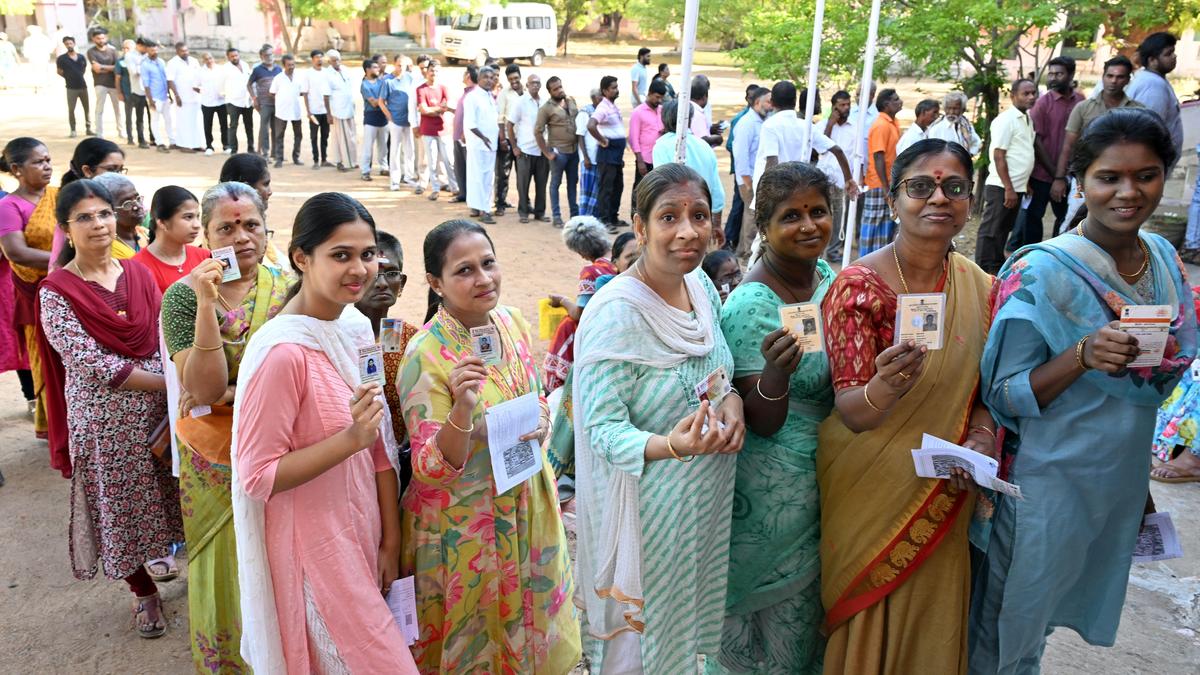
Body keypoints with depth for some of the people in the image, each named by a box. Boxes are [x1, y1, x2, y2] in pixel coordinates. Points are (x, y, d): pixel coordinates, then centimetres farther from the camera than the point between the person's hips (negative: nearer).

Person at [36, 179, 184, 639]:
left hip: (160, 409, 3)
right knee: (121, 507, 11)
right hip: (105, 419, -2)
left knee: (173, 495, 11)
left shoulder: (138, 274, 3)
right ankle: (144, 591, 32)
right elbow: (91, 364, -17)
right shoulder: (56, 293, -9)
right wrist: (169, 383, -19)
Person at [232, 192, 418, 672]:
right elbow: (256, 476, -20)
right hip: (312, 553, -7)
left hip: (359, 537, 7)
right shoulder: (282, 351, -24)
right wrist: (349, 439, -29)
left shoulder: (357, 327, 0)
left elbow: (380, 447, 5)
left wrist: (390, 541, 6)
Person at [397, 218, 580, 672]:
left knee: (522, 631, 24)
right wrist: (462, 408, -40)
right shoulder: (426, 356, -22)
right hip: (462, 527, -5)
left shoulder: (513, 324, -4)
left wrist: (541, 422, -11)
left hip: (526, 510, 6)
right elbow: (432, 470, -23)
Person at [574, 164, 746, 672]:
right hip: (648, 509, -7)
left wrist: (733, 399, -10)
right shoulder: (616, 312, -25)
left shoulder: (702, 286, -4)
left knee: (691, 614, 26)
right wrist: (671, 446, -42)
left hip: (708, 497, 7)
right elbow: (602, 427, -24)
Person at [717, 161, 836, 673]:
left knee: (810, 610, 25)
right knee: (777, 630, 11)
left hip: (830, 473, 7)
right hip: (776, 491, -7)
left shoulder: (829, 277, 0)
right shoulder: (751, 304, -23)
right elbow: (762, 424, -23)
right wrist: (776, 371, -41)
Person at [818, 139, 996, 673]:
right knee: (865, 629, 13)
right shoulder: (859, 285, -17)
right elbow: (849, 412, -22)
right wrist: (882, 390, -44)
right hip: (868, 490, -4)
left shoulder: (979, 288, -2)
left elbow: (981, 387, 9)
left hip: (941, 496, 4)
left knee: (931, 628, 18)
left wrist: (981, 437, -12)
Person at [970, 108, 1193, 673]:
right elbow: (1003, 394, -20)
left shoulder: (1165, 260, 0)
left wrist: (1159, 352, -3)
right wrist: (1082, 357, -32)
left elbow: (1169, 371, 15)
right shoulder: (1042, 273, -21)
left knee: (1076, 605, 23)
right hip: (1049, 482, -6)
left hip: (1123, 478, 6)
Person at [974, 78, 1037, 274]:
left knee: (1003, 230, 15)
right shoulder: (1006, 120, -12)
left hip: (1016, 187, 8)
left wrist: (1024, 184, 15)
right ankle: (983, 272, 2)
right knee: (990, 231, -3)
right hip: (1001, 187, -8)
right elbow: (998, 156, -16)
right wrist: (1008, 189, -19)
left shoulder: (1027, 119, 14)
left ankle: (997, 269, 23)